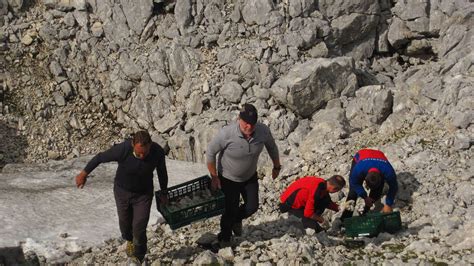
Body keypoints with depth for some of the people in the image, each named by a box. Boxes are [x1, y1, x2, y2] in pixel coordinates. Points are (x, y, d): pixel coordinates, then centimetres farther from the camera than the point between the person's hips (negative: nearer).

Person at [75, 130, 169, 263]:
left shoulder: (158, 152, -27)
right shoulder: (122, 150, -34)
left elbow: (162, 171, -6)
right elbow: (100, 157, -16)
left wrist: (164, 193, 8)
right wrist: (84, 174, -3)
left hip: (144, 194, 0)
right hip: (122, 191, 0)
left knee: (139, 229, -5)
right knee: (125, 223, 20)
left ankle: (138, 259, 24)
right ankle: (129, 240, 56)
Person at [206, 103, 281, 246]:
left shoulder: (263, 131, -24)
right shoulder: (227, 133, -34)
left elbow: (272, 147, -1)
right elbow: (210, 152, -19)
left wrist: (276, 166, 10)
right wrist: (214, 177, -13)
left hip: (250, 177, 4)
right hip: (228, 179, -4)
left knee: (252, 207, 12)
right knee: (230, 210, 6)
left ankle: (237, 219, 48)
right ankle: (224, 239, 34)